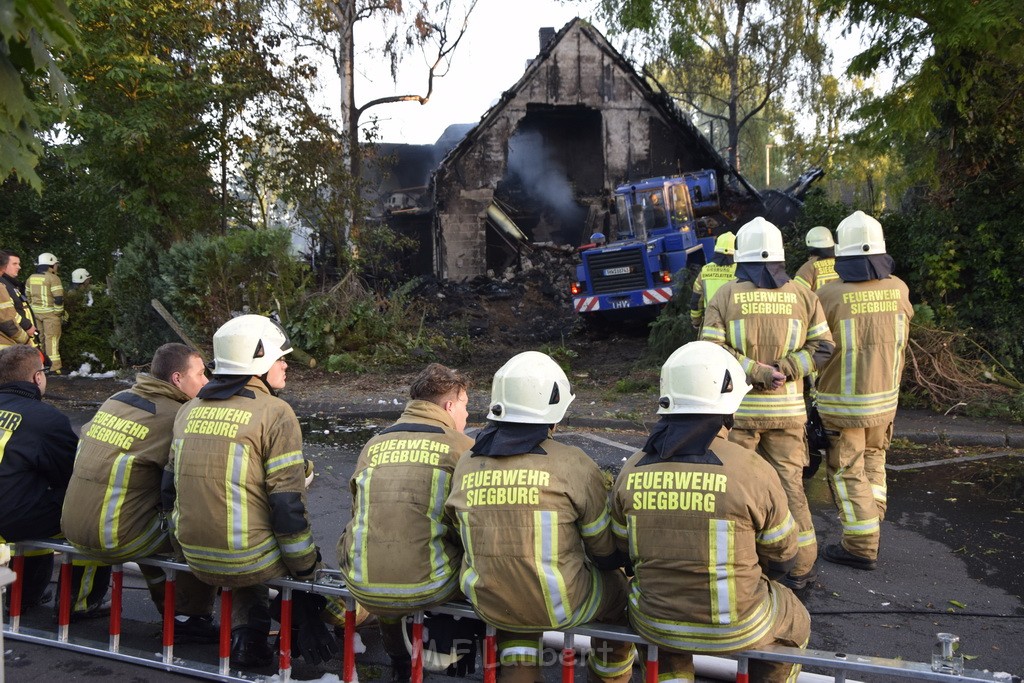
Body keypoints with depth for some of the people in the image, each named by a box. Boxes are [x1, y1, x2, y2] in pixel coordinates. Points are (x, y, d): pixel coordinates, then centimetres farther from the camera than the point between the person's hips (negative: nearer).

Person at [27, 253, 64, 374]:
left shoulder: (31, 278, 10)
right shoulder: (53, 278, -14)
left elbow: (28, 296, 16)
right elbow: (58, 298, -18)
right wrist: (59, 312, -7)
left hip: (36, 312, 7)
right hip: (50, 312, -7)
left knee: (39, 337, 17)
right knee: (52, 338, -6)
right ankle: (55, 367, -8)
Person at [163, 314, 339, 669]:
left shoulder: (189, 410, 8)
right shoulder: (275, 413, -12)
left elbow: (169, 489, 14)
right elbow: (288, 506, -14)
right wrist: (307, 569, -2)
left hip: (197, 560, 6)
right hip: (249, 562, -6)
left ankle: (246, 635, 26)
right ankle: (308, 633, 28)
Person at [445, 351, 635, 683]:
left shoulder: (466, 465, -2)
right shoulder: (572, 464, -14)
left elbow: (468, 536, 9)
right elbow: (607, 549, -6)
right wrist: (620, 560, 17)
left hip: (488, 604, 4)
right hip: (560, 605, -4)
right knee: (618, 587, 25)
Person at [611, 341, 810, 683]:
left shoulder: (632, 471, -9)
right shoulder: (751, 470, -19)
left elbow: (625, 547, 4)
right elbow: (781, 555, -4)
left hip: (653, 622, 2)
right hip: (736, 627, -2)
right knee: (794, 623, 30)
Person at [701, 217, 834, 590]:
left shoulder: (725, 295, -4)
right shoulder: (802, 295, 3)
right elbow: (822, 348, -1)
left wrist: (758, 372, -12)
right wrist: (782, 371, -8)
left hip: (738, 407, -2)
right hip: (786, 408, 2)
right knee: (789, 482, 10)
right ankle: (800, 565, 15)